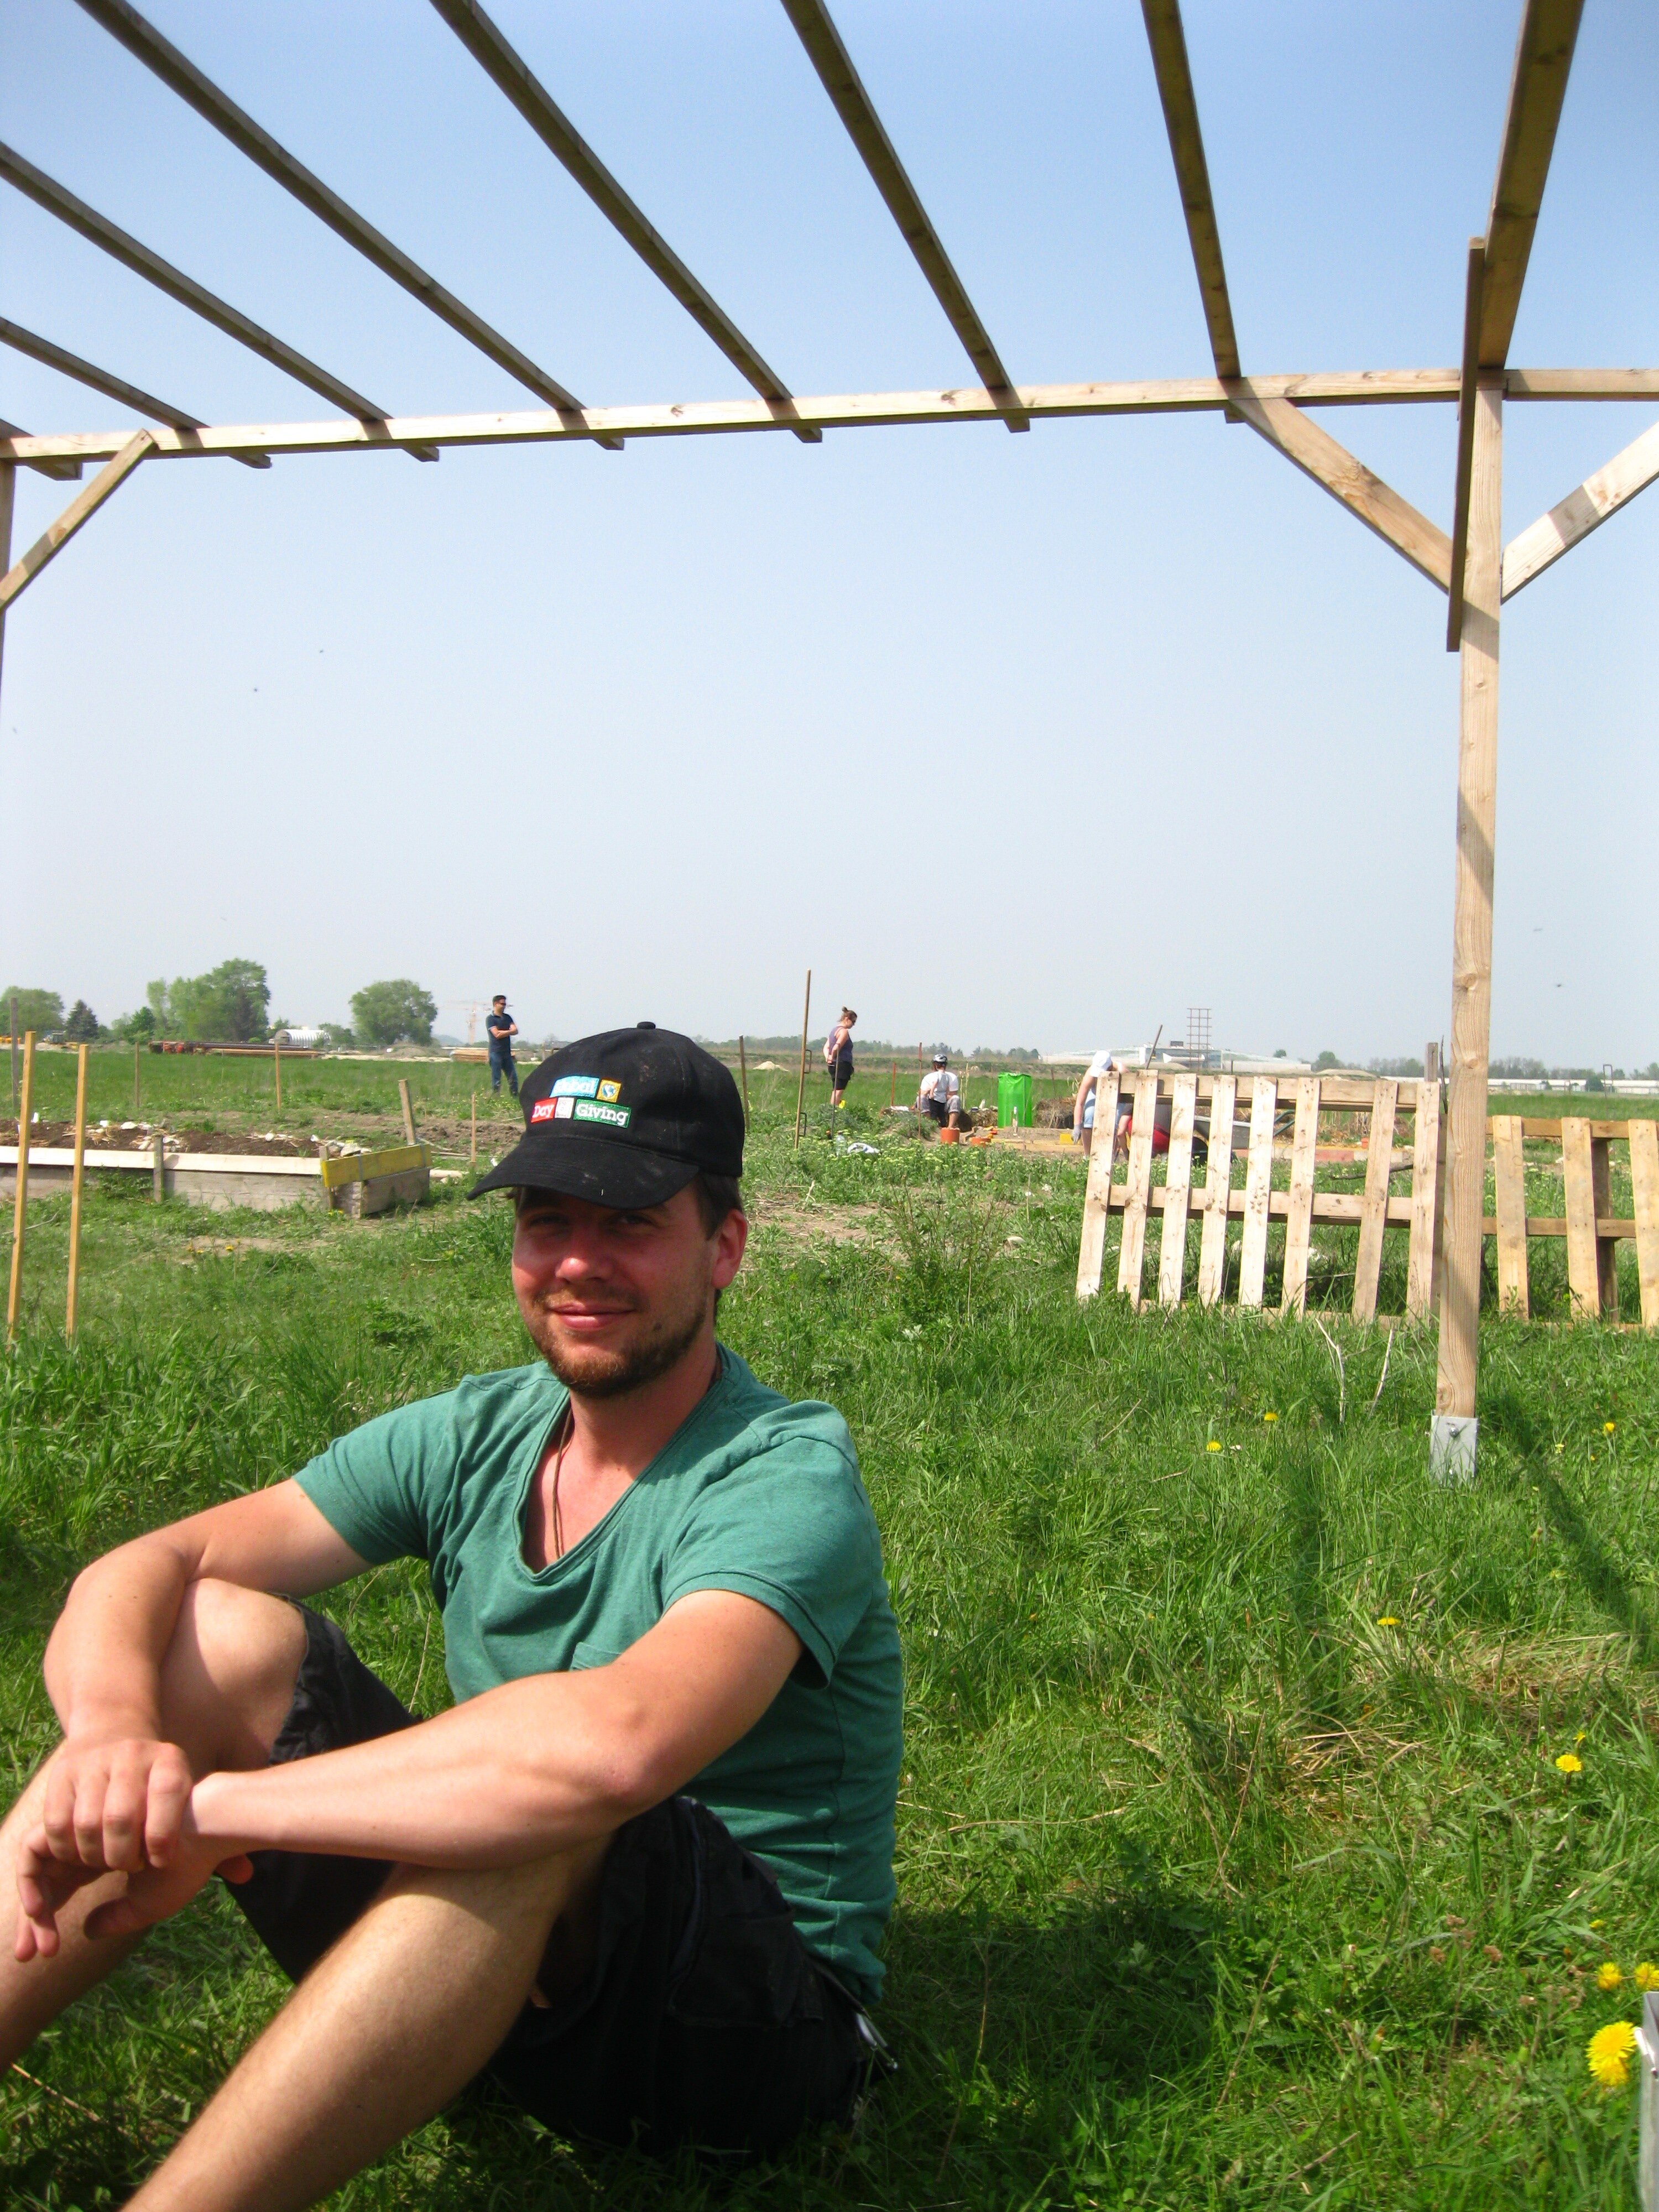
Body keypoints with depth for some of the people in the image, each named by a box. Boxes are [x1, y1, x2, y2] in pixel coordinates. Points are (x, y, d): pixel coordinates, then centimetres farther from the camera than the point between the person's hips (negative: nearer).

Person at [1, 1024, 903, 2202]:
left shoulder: (788, 1477, -21)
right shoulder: (477, 1436, -1)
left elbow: (620, 1744, -41)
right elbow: (138, 1571, -6)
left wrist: (211, 1802, -34)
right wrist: (114, 1729, -31)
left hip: (757, 2016, -5)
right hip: (501, 1955, 6)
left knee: (535, 1801, -38)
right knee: (220, 1635, -10)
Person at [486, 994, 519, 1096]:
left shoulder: (507, 1018, 15)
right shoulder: (490, 1019, -3)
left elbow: (515, 1031, 2)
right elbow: (497, 1034, -15)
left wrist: (502, 1032, -12)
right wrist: (509, 1031, -1)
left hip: (507, 1053, 6)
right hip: (496, 1052, -6)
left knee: (513, 1078, 6)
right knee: (496, 1081, -5)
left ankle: (516, 1098, 12)